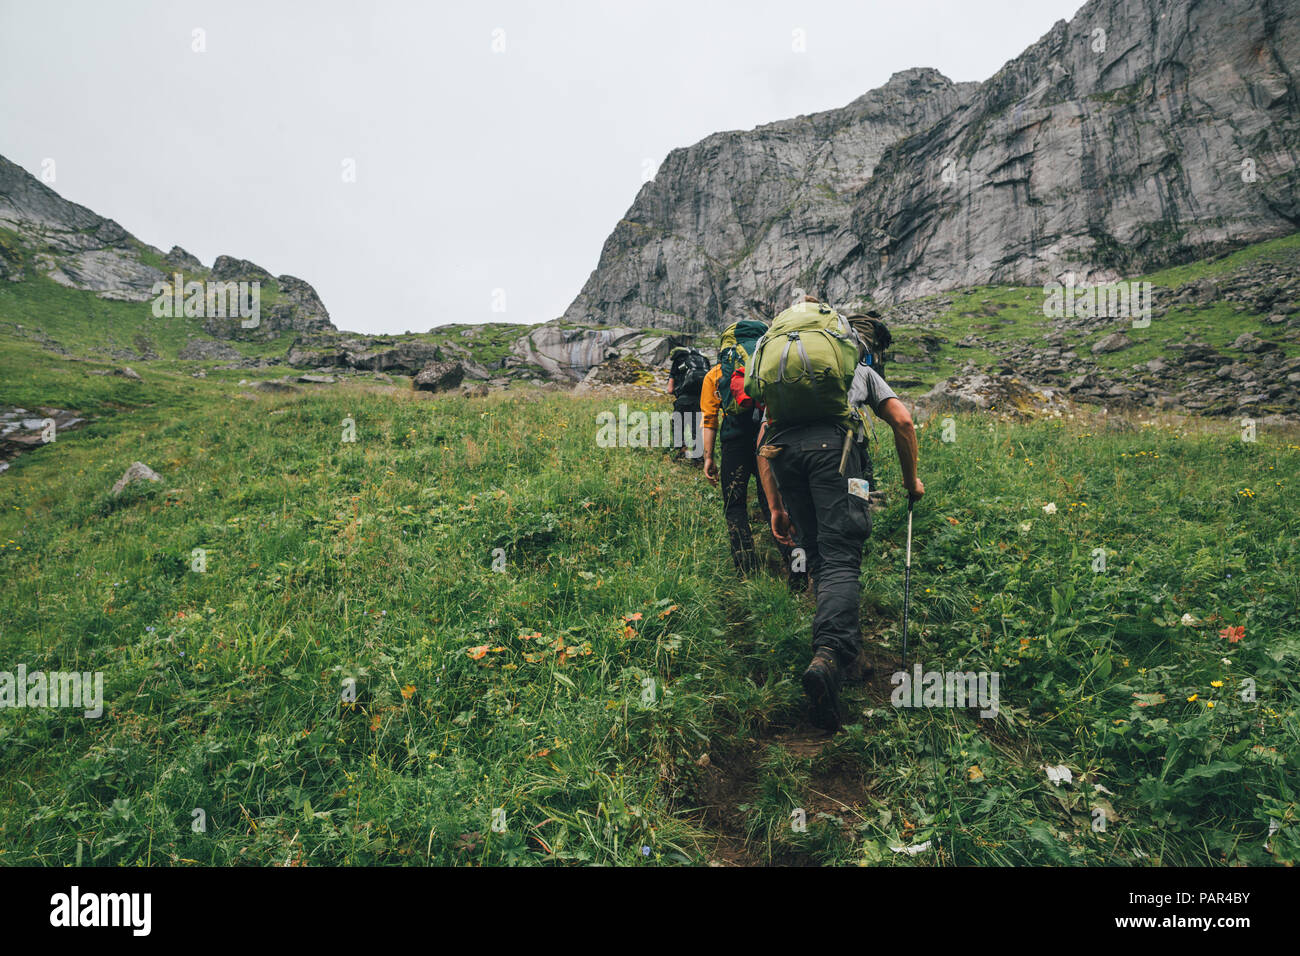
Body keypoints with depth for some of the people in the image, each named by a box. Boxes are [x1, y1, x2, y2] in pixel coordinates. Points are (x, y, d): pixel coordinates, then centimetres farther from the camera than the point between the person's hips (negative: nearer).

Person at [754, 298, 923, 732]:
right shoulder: (861, 370, 34)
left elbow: (762, 444, 27)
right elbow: (903, 422, 21)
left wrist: (776, 507, 27)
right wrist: (911, 479, 32)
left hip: (782, 446, 3)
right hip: (832, 441, -3)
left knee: (818, 557, 17)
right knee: (840, 558, -11)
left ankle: (845, 645, 22)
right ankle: (828, 656, -32)